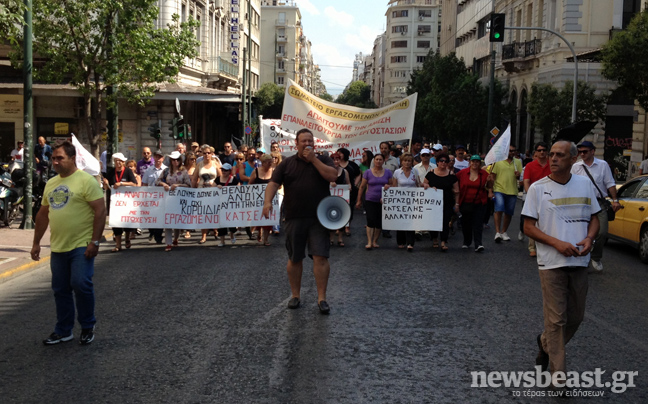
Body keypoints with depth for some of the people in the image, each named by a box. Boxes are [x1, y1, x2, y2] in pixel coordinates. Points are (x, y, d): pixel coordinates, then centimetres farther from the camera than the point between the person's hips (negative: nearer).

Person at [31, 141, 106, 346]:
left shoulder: (85, 180, -9)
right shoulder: (51, 183, 13)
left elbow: (100, 211, -14)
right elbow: (43, 214, 20)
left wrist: (94, 242, -18)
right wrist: (36, 243, 18)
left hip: (81, 246, -7)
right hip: (58, 247, 7)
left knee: (81, 284, -12)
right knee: (60, 290, 11)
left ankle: (88, 327, 8)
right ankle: (63, 331, 24)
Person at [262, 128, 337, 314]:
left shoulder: (323, 160, 8)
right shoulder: (287, 163, 9)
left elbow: (332, 176, -10)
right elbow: (273, 183, 1)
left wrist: (314, 159, -10)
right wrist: (268, 201, -16)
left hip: (319, 218, -1)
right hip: (294, 219, 2)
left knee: (320, 257, -8)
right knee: (294, 258, 10)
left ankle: (321, 298, -3)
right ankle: (295, 295, 24)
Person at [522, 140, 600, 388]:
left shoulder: (585, 184, 7)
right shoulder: (538, 188, -3)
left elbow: (594, 217, 14)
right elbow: (528, 227, -5)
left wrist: (589, 238, -8)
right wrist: (558, 244, -18)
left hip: (579, 262, 4)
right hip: (551, 263, -4)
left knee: (576, 317, 13)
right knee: (556, 319, -1)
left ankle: (545, 343, 40)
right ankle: (558, 373, 8)